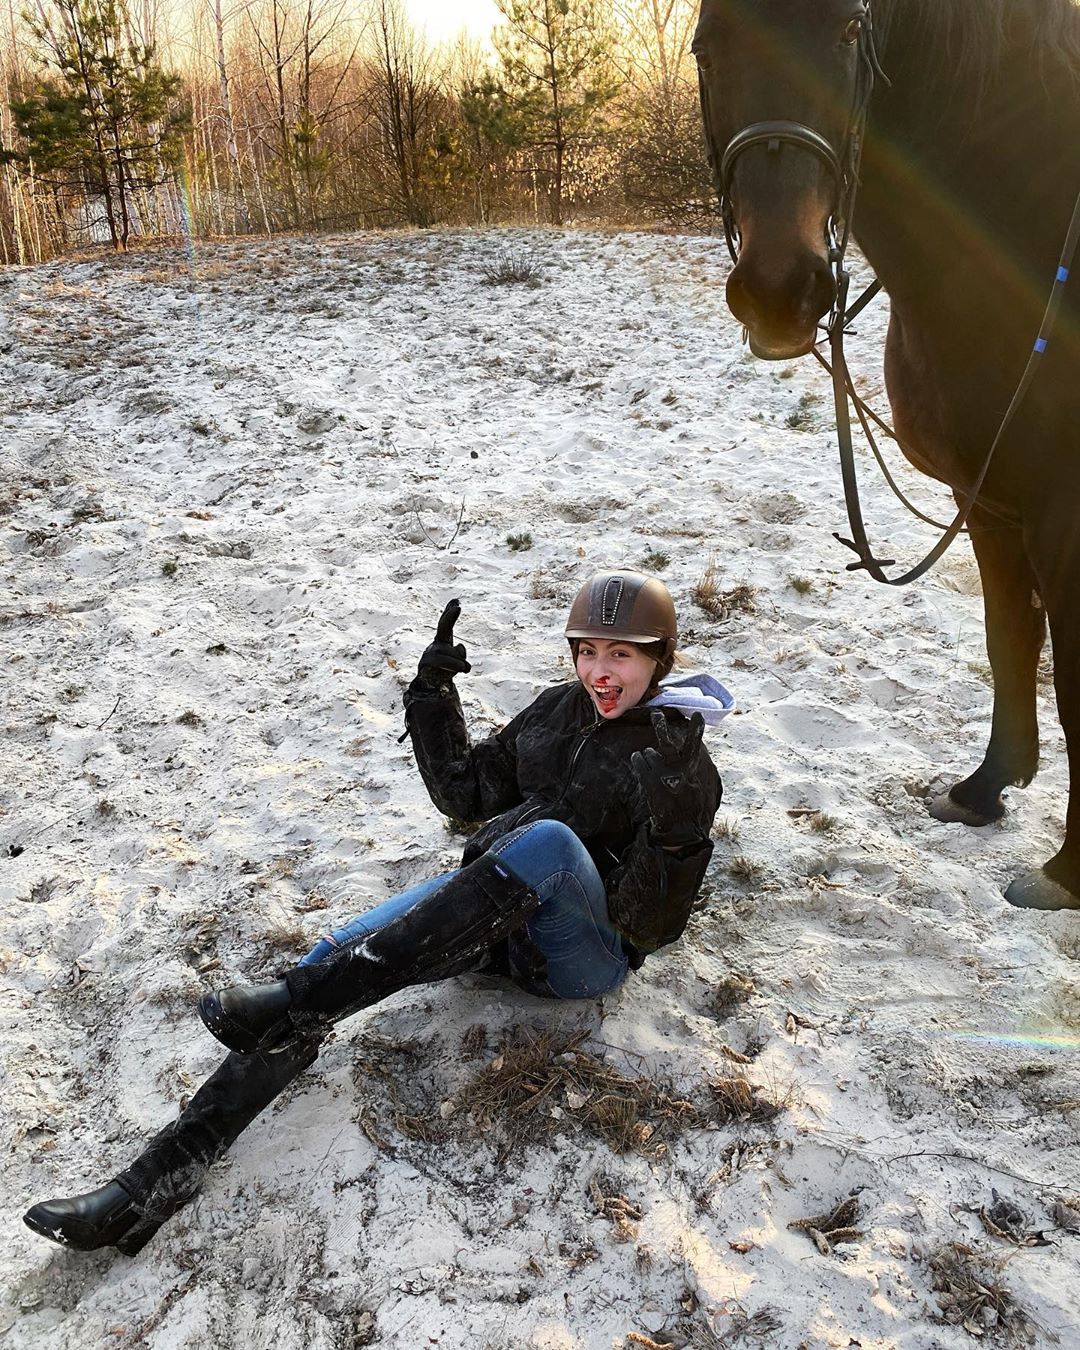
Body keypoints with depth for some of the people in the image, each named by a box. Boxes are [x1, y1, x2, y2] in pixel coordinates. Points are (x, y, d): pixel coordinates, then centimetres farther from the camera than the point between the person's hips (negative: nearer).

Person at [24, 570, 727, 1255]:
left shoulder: (682, 764, -6)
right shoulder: (556, 712, 11)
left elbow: (654, 925, -10)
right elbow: (464, 791, 17)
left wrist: (676, 835, -28)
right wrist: (433, 696, 6)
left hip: (587, 954, -5)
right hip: (490, 912, 6)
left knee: (551, 837, -39)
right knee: (340, 954, -20)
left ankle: (301, 998, -39)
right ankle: (155, 1182, -20)